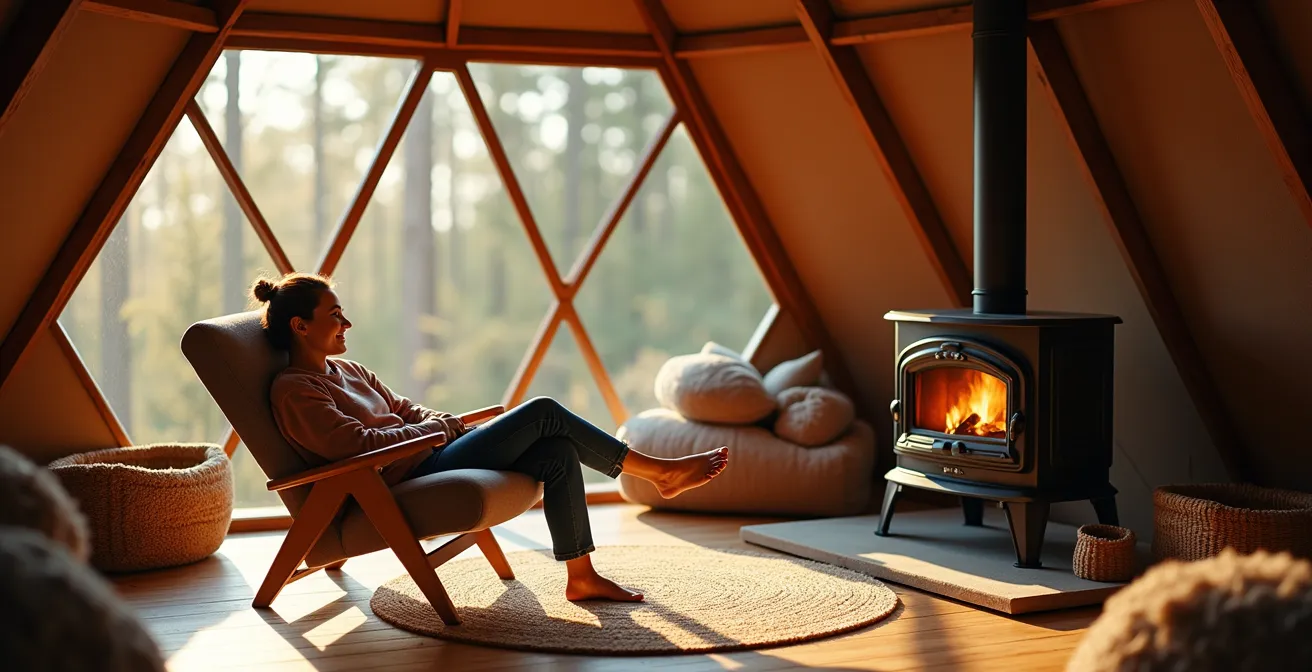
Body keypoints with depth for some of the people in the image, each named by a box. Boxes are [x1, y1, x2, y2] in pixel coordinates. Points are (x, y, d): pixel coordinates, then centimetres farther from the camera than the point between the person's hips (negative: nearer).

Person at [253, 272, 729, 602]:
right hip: (405, 484, -9)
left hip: (429, 459, 9)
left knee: (558, 452, -7)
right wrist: (434, 428, -9)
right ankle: (659, 471, -3)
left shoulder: (345, 369, 18)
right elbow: (356, 443, -20)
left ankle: (582, 577, -2)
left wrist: (445, 422, 1)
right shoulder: (293, 390, -11)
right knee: (543, 412, -14)